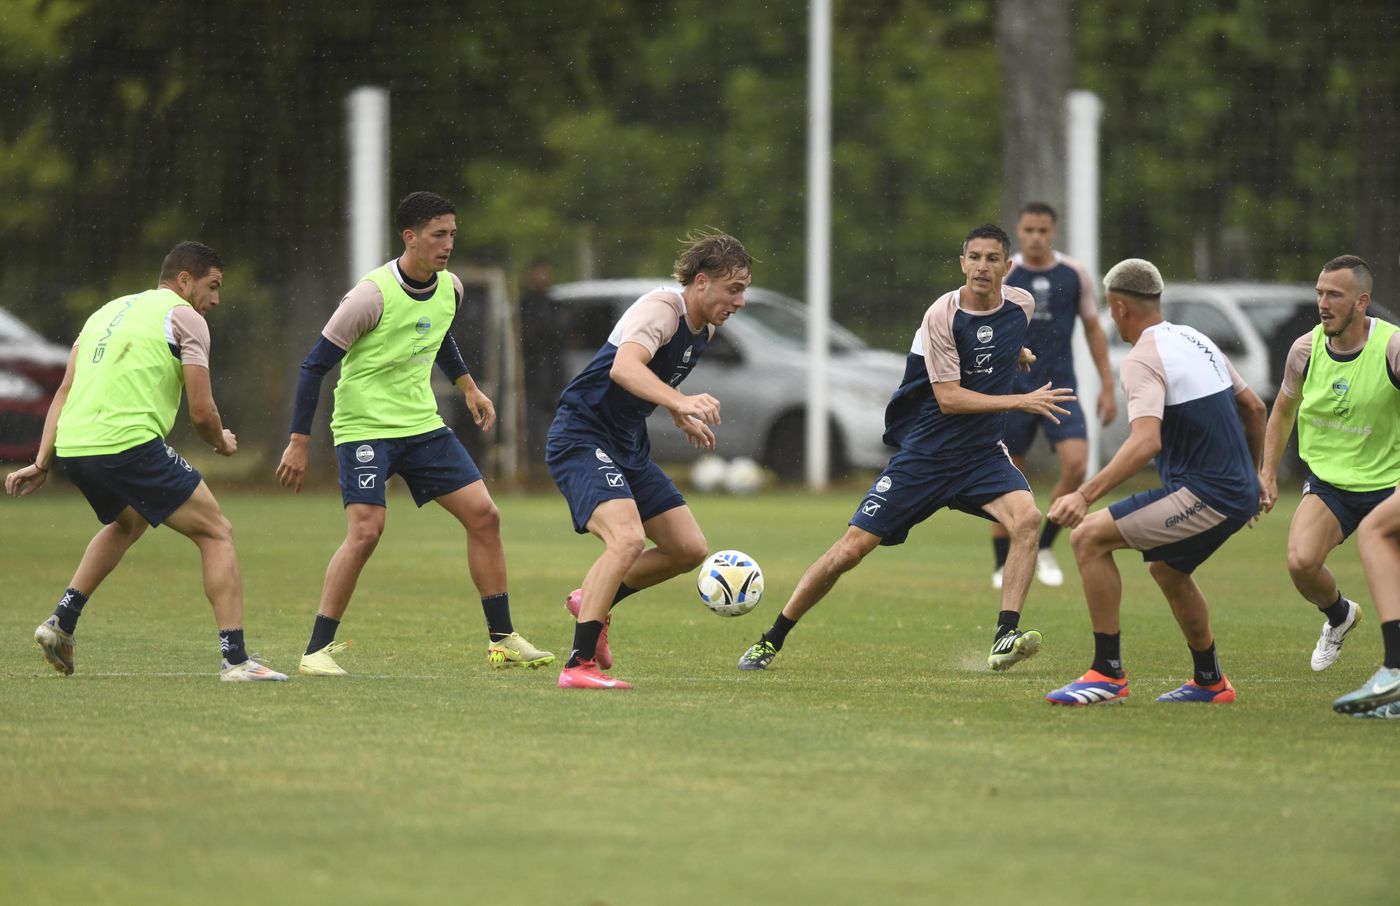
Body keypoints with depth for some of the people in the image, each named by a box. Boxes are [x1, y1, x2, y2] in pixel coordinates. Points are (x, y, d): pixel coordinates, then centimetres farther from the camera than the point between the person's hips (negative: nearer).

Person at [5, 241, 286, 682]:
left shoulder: (109, 310, 25)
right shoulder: (184, 317, 3)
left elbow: (65, 392, 19)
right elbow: (202, 412, -2)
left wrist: (42, 462, 18)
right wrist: (221, 443, 19)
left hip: (71, 447, 8)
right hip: (129, 444, -8)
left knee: (128, 522, 36)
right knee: (217, 533, 3)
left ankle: (61, 621, 26)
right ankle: (234, 658, -7)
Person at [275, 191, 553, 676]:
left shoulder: (450, 288, 2)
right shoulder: (374, 294, -20)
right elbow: (315, 365, -14)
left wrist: (469, 388, 22)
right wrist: (298, 444, -14)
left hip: (423, 425, 7)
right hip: (364, 429, -7)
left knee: (483, 515, 1)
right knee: (366, 530, -21)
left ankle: (503, 639, 11)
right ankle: (317, 649, -11)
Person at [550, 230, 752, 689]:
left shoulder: (704, 327, 8)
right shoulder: (661, 308, -21)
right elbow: (624, 367, -40)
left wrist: (682, 418, 35)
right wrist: (680, 401, -53)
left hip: (629, 446, 10)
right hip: (582, 439, -10)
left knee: (689, 549, 6)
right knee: (627, 538, -29)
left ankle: (591, 601, 25)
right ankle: (579, 664, -26)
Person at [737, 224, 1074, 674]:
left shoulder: (1021, 306, 0)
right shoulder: (942, 315, -17)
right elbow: (948, 397, -22)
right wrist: (1021, 401, -25)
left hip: (982, 453, 4)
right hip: (925, 453, -4)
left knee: (1026, 518, -26)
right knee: (852, 548, -5)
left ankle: (1005, 637, -26)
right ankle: (772, 641, 10)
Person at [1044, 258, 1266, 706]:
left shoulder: (1142, 359, -13)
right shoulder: (1196, 340, 15)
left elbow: (1146, 441, -28)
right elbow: (1254, 407, 22)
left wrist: (1085, 494, -33)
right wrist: (1251, 478, 34)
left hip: (1203, 494, -10)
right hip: (1238, 492, 10)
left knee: (1089, 537, -12)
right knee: (1166, 568, 32)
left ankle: (1107, 673, -10)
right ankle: (1209, 682, 43)